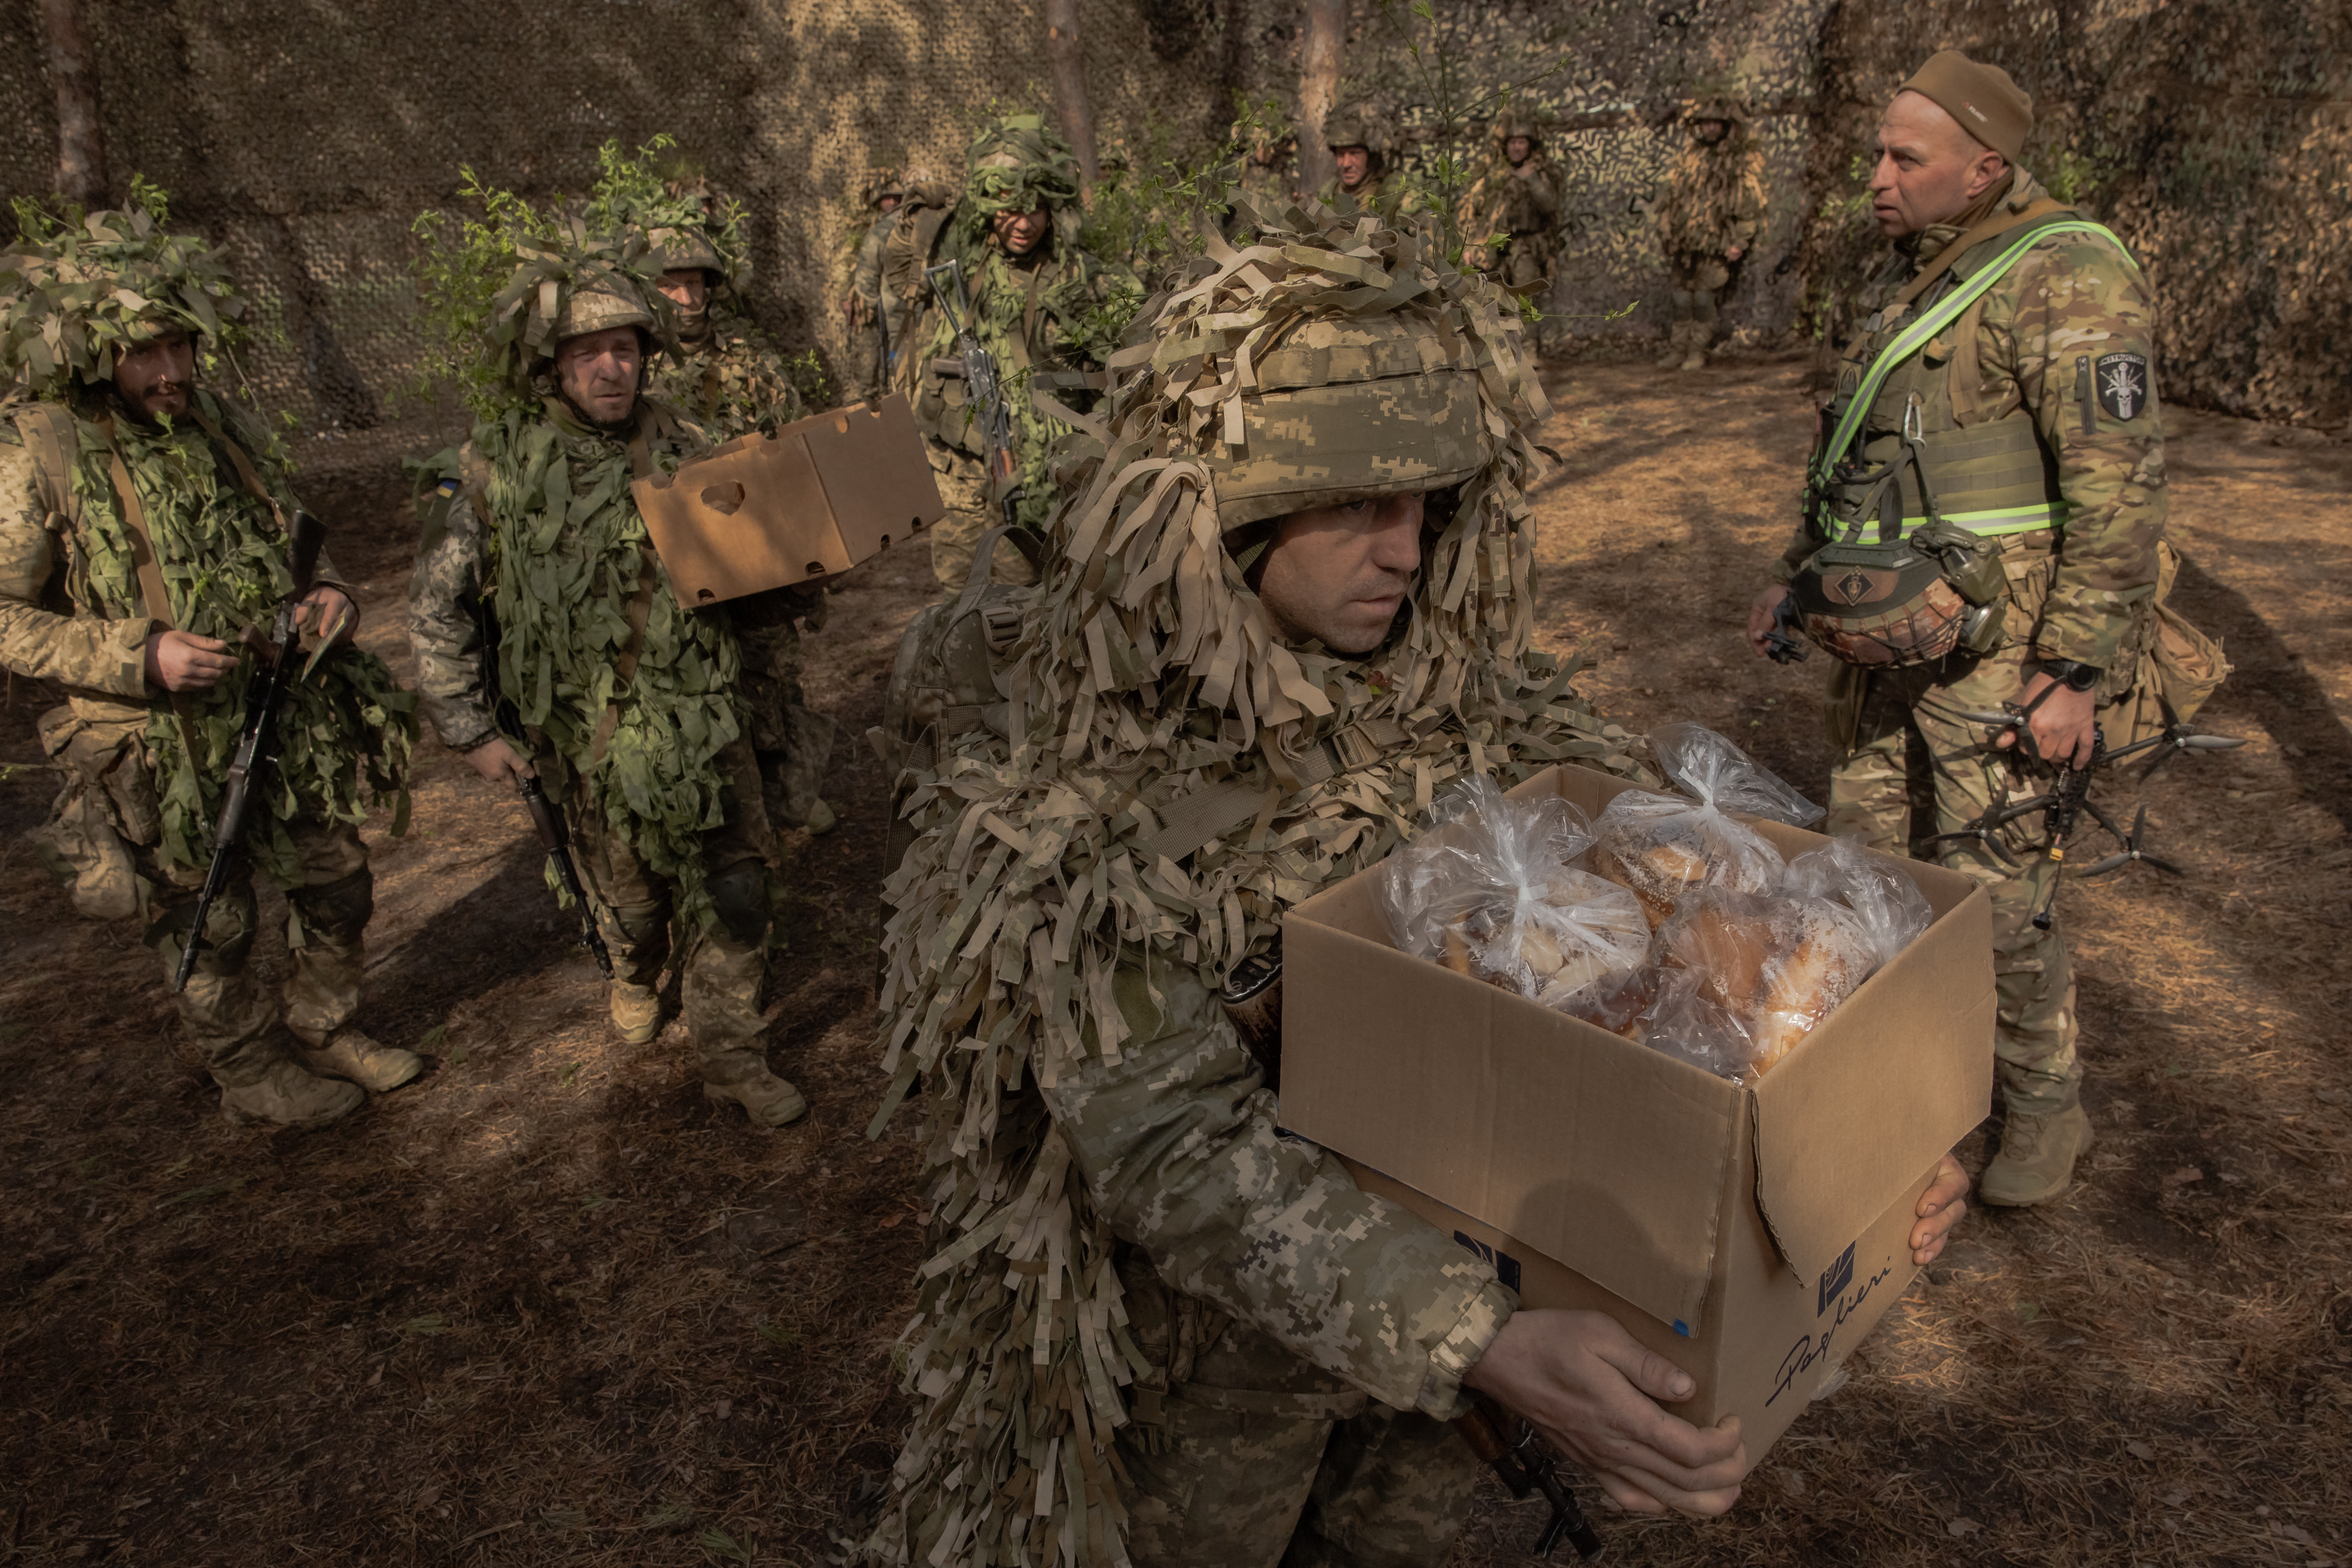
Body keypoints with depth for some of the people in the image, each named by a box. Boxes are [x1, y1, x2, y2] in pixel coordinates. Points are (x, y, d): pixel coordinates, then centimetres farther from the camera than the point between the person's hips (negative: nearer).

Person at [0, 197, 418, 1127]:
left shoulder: (222, 425, 2)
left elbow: (290, 541, 17)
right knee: (212, 929, 11)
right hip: (168, 753, -5)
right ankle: (252, 1073, 33)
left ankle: (327, 1030, 39)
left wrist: (328, 590, -4)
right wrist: (140, 656, -25)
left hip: (291, 718, 5)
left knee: (338, 881, 16)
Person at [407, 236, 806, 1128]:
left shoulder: (682, 447, -2)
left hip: (703, 718, 1)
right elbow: (439, 609, -2)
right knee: (628, 892, 18)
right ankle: (635, 979, 52)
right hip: (592, 736, -1)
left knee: (733, 889, 0)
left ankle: (733, 1056, 17)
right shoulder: (497, 469, -9)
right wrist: (471, 730, -3)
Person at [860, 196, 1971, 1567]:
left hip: (1448, 1275, 4)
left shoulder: (1467, 701, -13)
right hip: (1213, 1335, -3)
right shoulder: (1066, 811, -28)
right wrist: (1487, 1346, -45)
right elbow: (1175, 1148, -34)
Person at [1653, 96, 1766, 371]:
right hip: (1683, 242, 4)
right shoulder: (1688, 156, 14)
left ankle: (1698, 352, 6)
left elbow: (1751, 204, -3)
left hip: (1716, 244, -4)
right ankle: (1677, 350, 11)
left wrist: (1740, 242, -11)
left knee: (1705, 298, -3)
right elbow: (1671, 196, 18)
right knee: (1682, 298, 4)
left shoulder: (1747, 159, 1)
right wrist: (1664, 232, 11)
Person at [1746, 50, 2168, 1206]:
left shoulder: (2067, 281, -15)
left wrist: (2075, 671, -20)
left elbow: (2117, 490, -18)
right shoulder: (1906, 273, 11)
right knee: (1863, 859, 14)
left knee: (1996, 896, -3)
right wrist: (1799, 573, 20)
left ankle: (2047, 1107, 20)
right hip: (1878, 637, 8)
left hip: (1992, 645, -8)